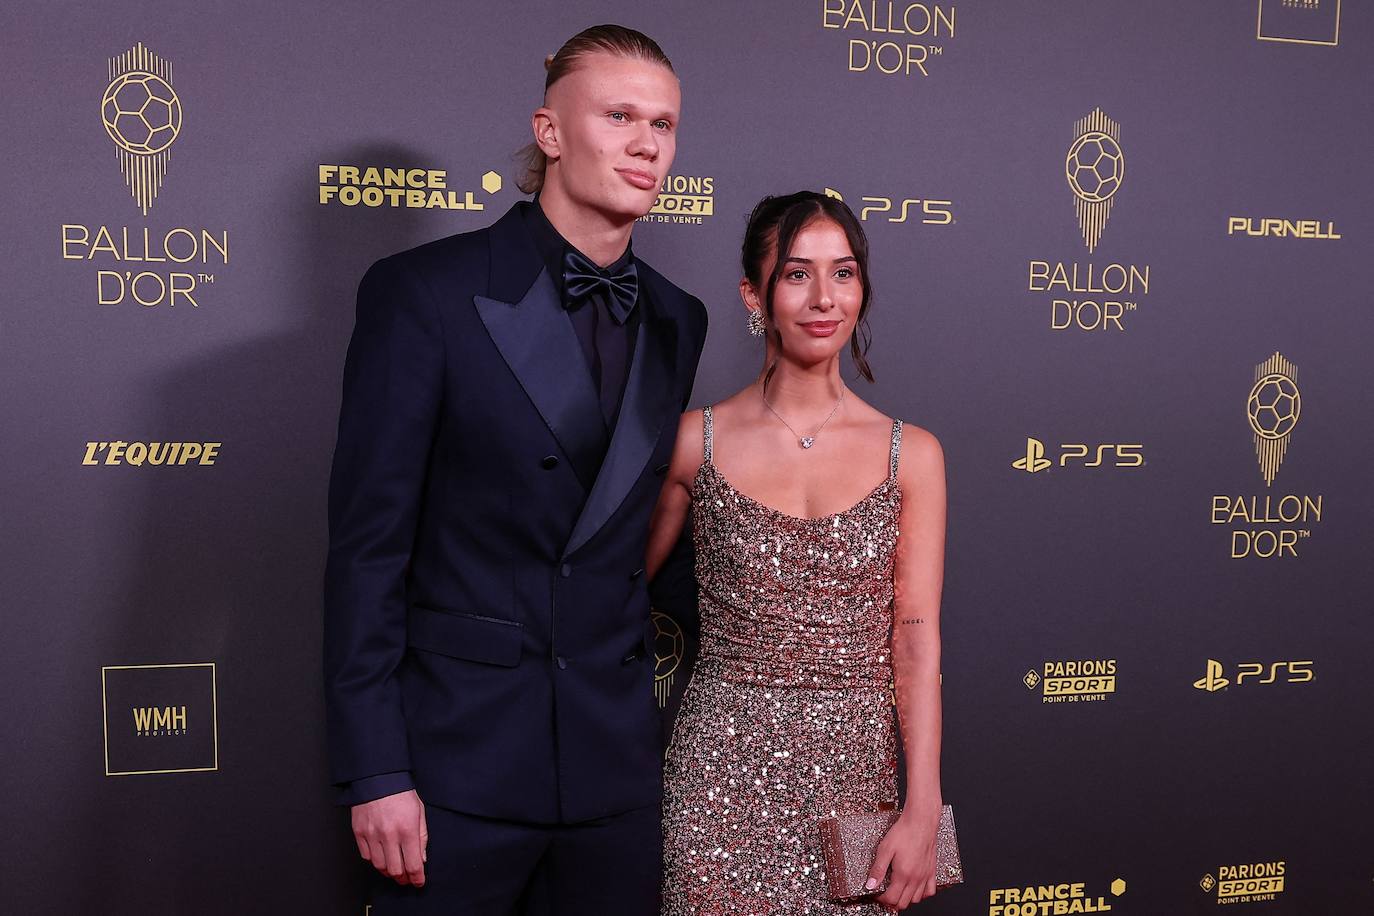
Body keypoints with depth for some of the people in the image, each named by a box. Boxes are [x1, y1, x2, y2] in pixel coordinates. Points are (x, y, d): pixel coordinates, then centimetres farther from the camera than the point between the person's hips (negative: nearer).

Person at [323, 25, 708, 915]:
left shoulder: (678, 322, 8)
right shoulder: (424, 292, -8)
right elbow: (367, 543, -10)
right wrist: (374, 773, -13)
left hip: (617, 762, 5)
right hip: (460, 757, -4)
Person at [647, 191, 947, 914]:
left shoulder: (911, 454, 1)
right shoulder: (696, 441, -1)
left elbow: (916, 641, -1)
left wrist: (922, 811, -6)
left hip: (854, 768, 1)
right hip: (723, 770, -1)